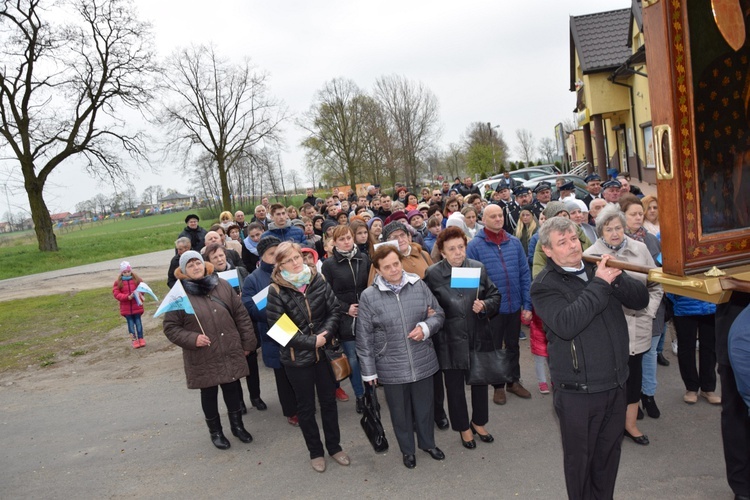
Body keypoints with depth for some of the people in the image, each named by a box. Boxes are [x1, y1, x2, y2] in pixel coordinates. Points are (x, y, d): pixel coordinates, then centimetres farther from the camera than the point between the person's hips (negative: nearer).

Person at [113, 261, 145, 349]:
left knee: (138, 322, 7)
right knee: (130, 323, 5)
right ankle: (134, 340, 11)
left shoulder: (137, 279, -1)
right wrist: (127, 297, -19)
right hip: (126, 308, 0)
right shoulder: (118, 282, -3)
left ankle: (141, 339, 15)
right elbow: (116, 294, -8)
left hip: (137, 306, 0)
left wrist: (139, 294, -17)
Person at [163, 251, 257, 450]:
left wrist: (247, 343, 4)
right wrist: (192, 339, -20)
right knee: (209, 394, 13)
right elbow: (170, 328, -4)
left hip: (230, 353, 2)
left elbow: (241, 315, 5)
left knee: (233, 389, 14)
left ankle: (237, 425, 35)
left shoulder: (222, 286, 0)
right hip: (203, 358, -2)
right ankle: (215, 431, 33)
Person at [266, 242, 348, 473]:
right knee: (306, 407, 13)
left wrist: (326, 333, -18)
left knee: (329, 401, 16)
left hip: (324, 351, 3)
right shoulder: (277, 290, -12)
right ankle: (315, 451, 32)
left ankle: (334, 446, 35)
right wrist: (310, 341, -17)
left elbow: (335, 309, -2)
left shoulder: (318, 280, -4)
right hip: (297, 357, -3)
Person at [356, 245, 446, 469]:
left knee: (424, 406, 20)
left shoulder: (419, 286, -5)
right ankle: (407, 449, 40)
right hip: (392, 367, -2)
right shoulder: (369, 296, -11)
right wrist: (369, 370, -2)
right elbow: (364, 338, -6)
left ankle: (428, 443, 46)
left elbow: (438, 314, 5)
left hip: (423, 362, 2)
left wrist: (425, 327, -16)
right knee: (400, 411, 16)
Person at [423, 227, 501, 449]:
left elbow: (495, 296, 4)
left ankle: (479, 422, 42)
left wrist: (485, 305, -14)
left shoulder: (478, 268, -4)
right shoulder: (432, 273, -10)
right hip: (450, 341, -2)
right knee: (455, 386, 13)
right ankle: (463, 427, 35)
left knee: (480, 381, 18)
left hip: (478, 337, 2)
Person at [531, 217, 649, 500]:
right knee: (580, 458, 12)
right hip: (578, 391, -5)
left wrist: (617, 277, -18)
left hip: (615, 383, 6)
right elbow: (566, 325, -29)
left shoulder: (597, 269, 5)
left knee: (609, 453, 22)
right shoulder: (544, 285, -13)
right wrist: (599, 285, -25)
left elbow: (641, 300, 1)